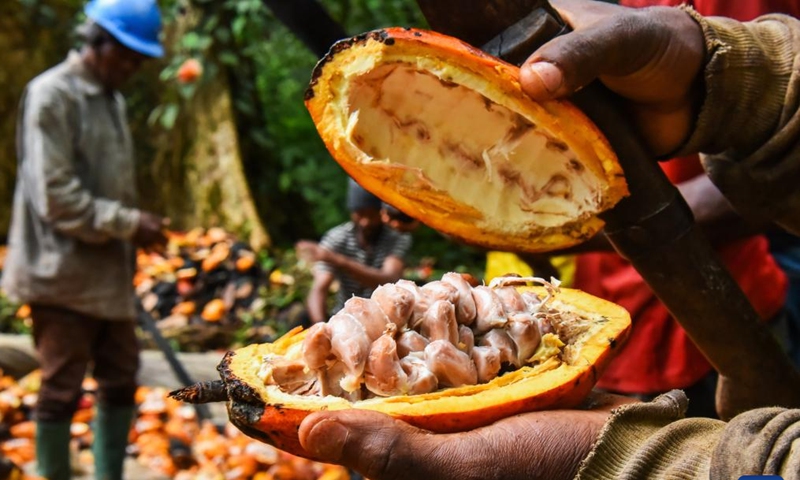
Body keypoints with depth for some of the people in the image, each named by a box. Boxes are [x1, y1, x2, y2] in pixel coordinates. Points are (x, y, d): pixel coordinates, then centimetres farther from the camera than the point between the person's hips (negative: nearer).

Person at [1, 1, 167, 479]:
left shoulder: (112, 98, 13)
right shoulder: (52, 95, -12)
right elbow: (56, 196, -18)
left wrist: (129, 249, 13)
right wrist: (130, 224, -17)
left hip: (110, 273, 8)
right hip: (64, 274, -8)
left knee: (121, 381, 13)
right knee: (63, 390, 2)